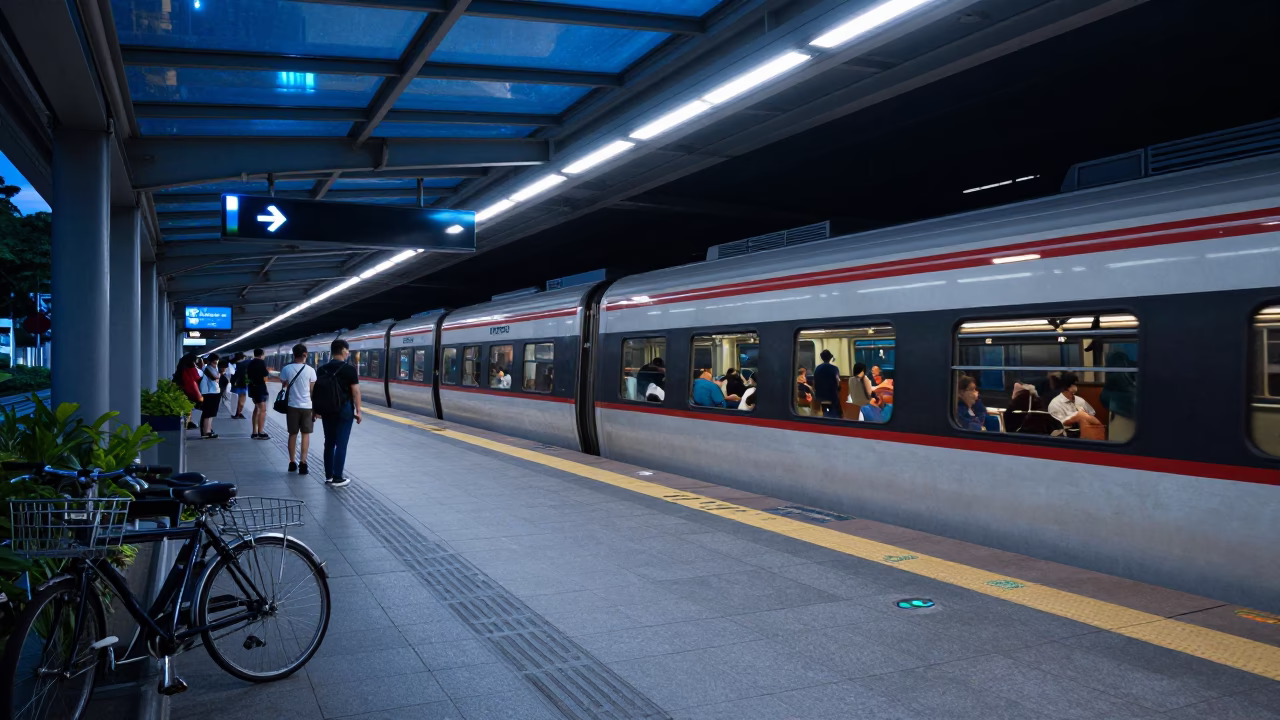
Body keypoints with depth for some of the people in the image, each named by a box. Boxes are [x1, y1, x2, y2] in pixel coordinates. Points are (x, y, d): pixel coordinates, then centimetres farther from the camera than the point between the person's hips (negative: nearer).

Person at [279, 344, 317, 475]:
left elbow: (283, 384, 10)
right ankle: (303, 462, -4)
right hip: (307, 406, -1)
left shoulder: (286, 369, -4)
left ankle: (292, 463, 18)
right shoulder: (310, 370, -8)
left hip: (292, 406, 1)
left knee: (293, 434, 13)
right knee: (305, 434, 6)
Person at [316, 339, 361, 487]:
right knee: (341, 444, -2)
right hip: (344, 409, -5)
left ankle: (328, 476, 18)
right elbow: (355, 391, -11)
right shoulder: (349, 369, -10)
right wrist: (358, 410, -4)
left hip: (326, 410, 5)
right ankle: (337, 478, -1)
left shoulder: (322, 369, 5)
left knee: (329, 443, 12)